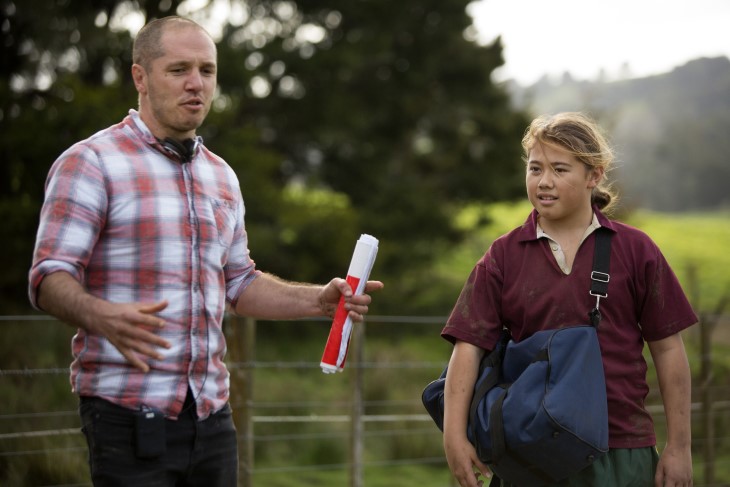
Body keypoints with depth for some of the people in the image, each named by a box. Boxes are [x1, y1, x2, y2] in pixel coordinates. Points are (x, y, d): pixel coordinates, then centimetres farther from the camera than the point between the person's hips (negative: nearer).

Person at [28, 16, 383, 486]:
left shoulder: (221, 176, 16)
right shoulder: (90, 162, -5)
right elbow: (50, 278, -12)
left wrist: (318, 300, 8)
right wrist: (102, 315, -33)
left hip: (211, 412, 6)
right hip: (129, 412, -6)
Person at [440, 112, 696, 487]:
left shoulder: (634, 249, 3)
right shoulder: (503, 256, 4)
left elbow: (668, 349, 4)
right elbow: (469, 346, -3)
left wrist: (678, 447, 2)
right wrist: (454, 435, -15)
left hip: (623, 453, 0)